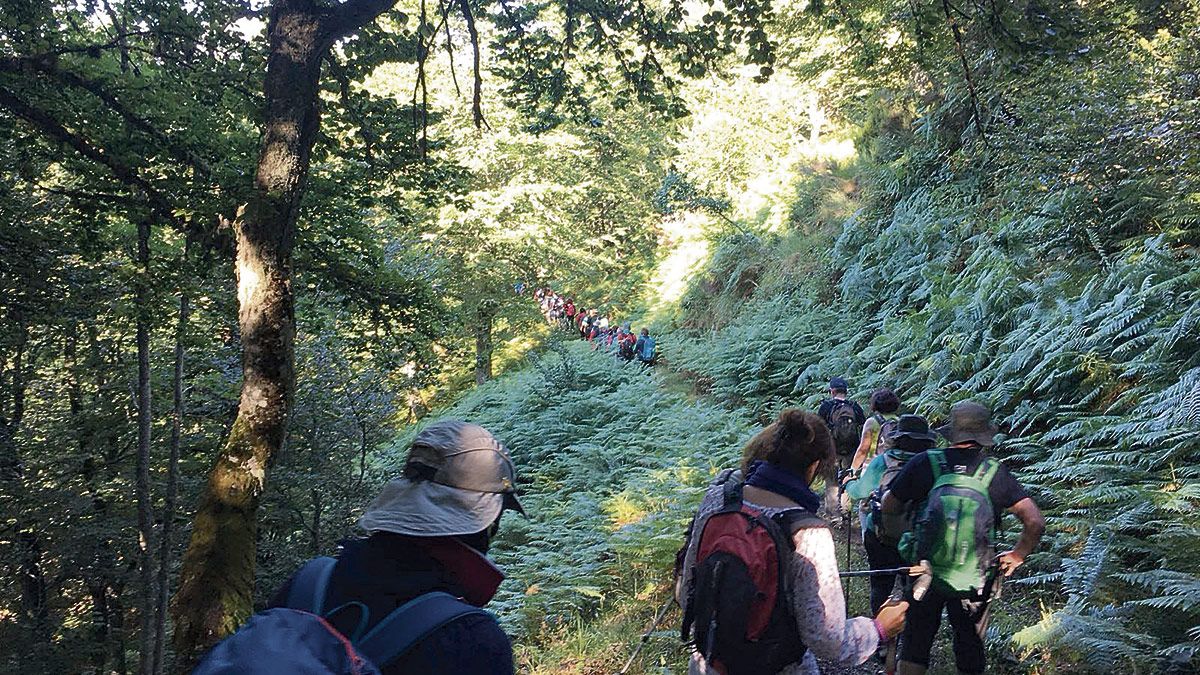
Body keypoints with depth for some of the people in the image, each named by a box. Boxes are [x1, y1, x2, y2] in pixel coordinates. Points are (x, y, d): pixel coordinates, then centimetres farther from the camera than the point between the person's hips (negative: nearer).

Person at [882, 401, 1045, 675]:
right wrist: (1018, 556, 5)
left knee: (915, 643, 15)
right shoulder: (996, 473, -8)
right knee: (970, 647, 18)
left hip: (925, 569, 0)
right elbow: (1035, 522, -11)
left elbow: (888, 508, -5)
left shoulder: (924, 463, -10)